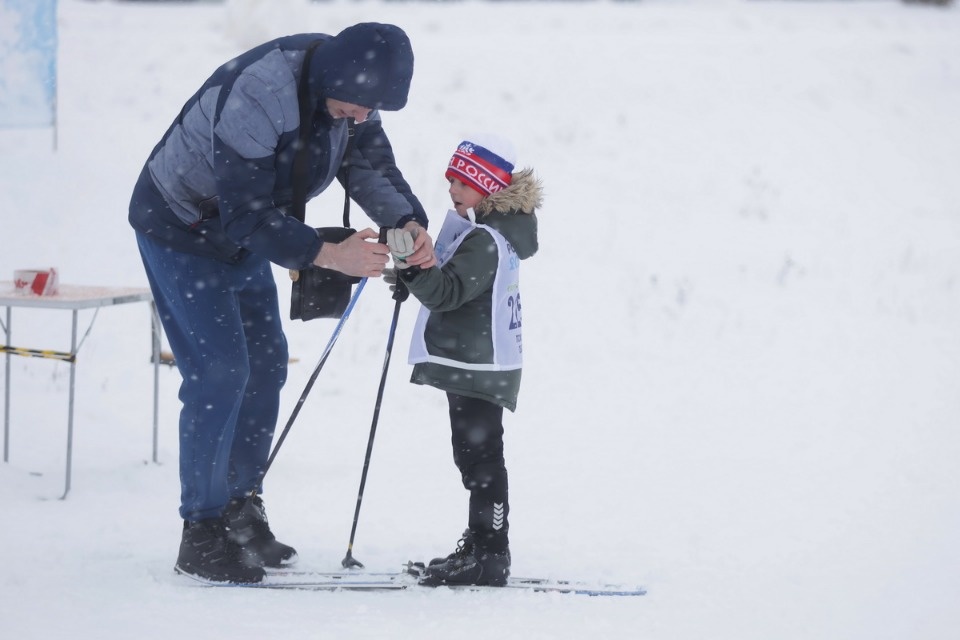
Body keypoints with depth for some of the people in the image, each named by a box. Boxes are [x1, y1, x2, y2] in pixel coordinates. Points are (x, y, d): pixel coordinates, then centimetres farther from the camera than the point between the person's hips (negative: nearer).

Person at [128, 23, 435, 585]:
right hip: (182, 230, -8)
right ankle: (202, 534, -7)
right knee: (219, 371, -14)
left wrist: (408, 222, -24)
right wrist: (331, 255, -40)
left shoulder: (350, 84, -13)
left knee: (266, 364, 9)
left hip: (243, 232, 8)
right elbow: (248, 219, -36)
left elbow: (370, 165, -5)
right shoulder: (256, 99, -37)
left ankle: (242, 509, 21)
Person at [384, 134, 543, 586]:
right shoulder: (490, 230, 14)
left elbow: (448, 292, -28)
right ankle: (481, 548, 27)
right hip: (474, 364, 11)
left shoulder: (485, 239, -18)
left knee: (480, 456, -10)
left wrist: (411, 265, -39)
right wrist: (413, 274, 15)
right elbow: (455, 286, 25)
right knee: (476, 456, 18)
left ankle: (489, 554, -10)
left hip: (478, 367, -11)